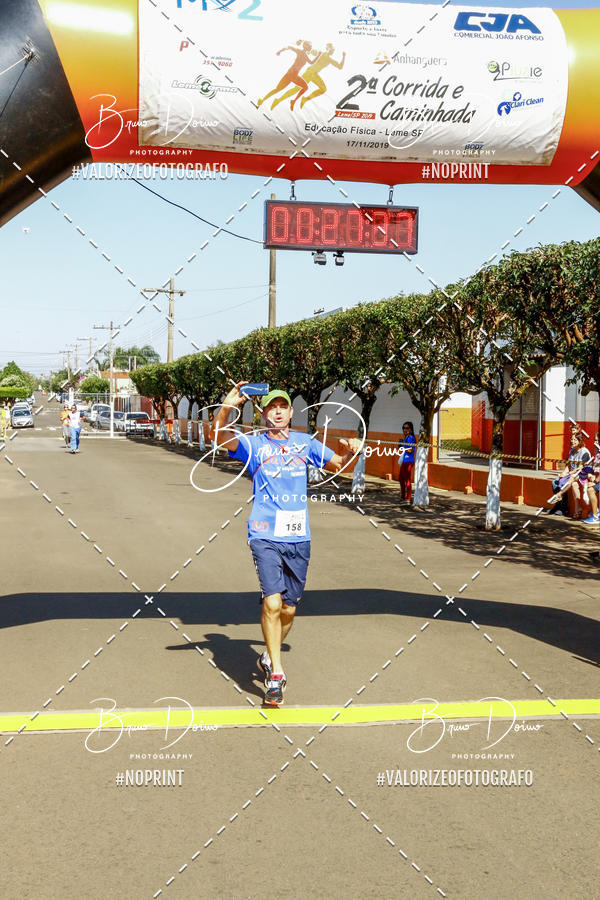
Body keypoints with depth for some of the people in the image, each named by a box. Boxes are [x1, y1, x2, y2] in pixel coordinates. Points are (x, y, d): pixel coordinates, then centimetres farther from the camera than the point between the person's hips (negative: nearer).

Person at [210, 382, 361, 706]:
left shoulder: (305, 443, 13)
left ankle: (269, 657, 34)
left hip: (298, 538, 3)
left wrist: (350, 452, 3)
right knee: (272, 602, -17)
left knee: (288, 609, 8)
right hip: (265, 536, -3)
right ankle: (276, 674, -5)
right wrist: (227, 406, -32)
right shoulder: (253, 443, 3)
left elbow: (336, 465, 25)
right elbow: (217, 435, -13)